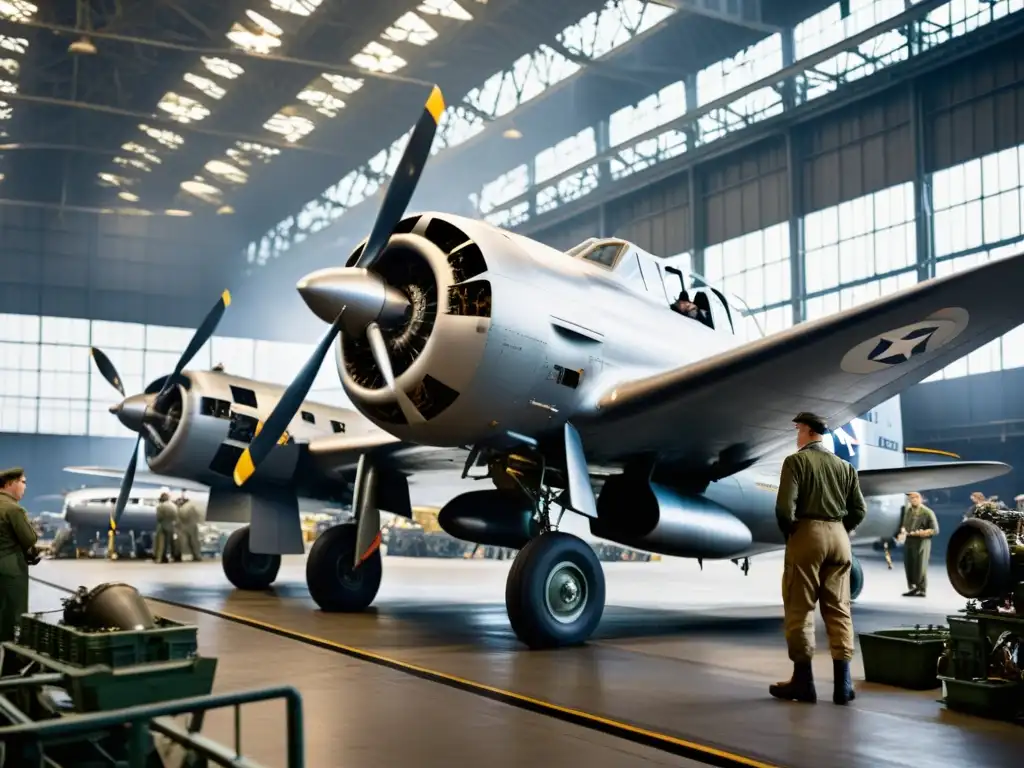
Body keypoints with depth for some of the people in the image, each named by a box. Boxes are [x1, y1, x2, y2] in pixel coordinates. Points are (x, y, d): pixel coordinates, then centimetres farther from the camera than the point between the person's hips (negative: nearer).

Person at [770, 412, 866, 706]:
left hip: (807, 534, -5)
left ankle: (803, 681, 5)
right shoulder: (844, 466, 12)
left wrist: (788, 532, 1)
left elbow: (785, 506, -15)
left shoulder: (796, 461, -4)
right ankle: (842, 684, 6)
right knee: (838, 610, 7)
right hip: (839, 537, 5)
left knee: (800, 609, 2)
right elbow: (859, 510, 8)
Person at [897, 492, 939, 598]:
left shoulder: (927, 512, -6)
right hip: (909, 541, 6)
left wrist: (922, 533, -19)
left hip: (921, 542, -6)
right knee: (908, 566, 7)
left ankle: (922, 590, 6)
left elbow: (935, 530, -8)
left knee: (920, 567, -3)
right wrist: (903, 531, 2)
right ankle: (913, 588, 16)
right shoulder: (907, 510, 13)